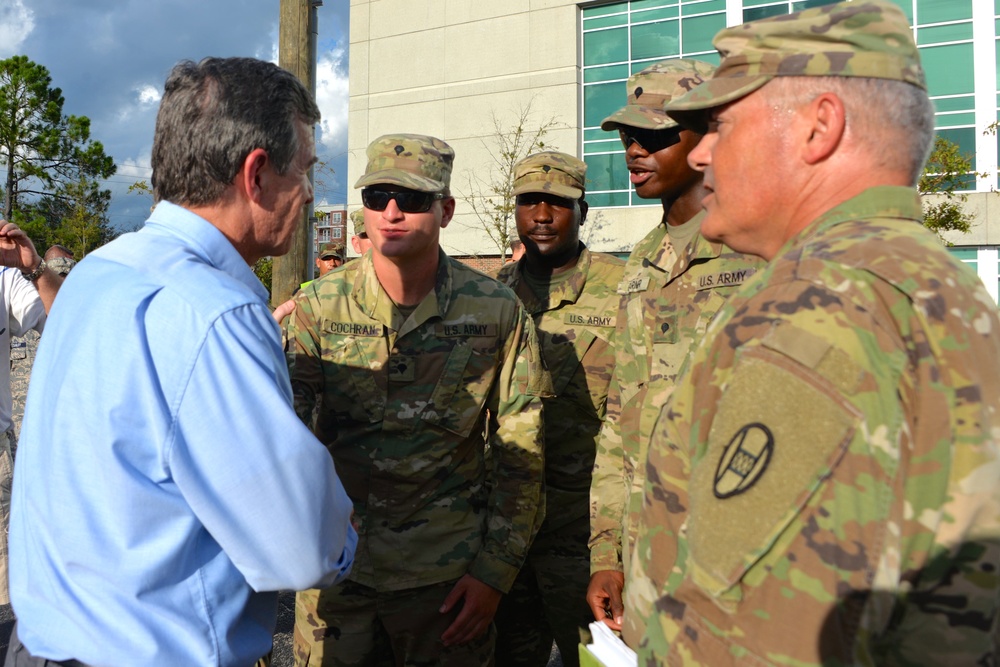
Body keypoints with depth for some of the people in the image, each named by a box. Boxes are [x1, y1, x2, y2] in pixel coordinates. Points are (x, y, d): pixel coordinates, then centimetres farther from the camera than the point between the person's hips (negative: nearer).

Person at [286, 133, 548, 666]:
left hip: (448, 573, -1)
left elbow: (520, 456, -2)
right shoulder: (318, 307, -4)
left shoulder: (498, 311, -7)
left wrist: (494, 570, -4)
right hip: (335, 562, 1)